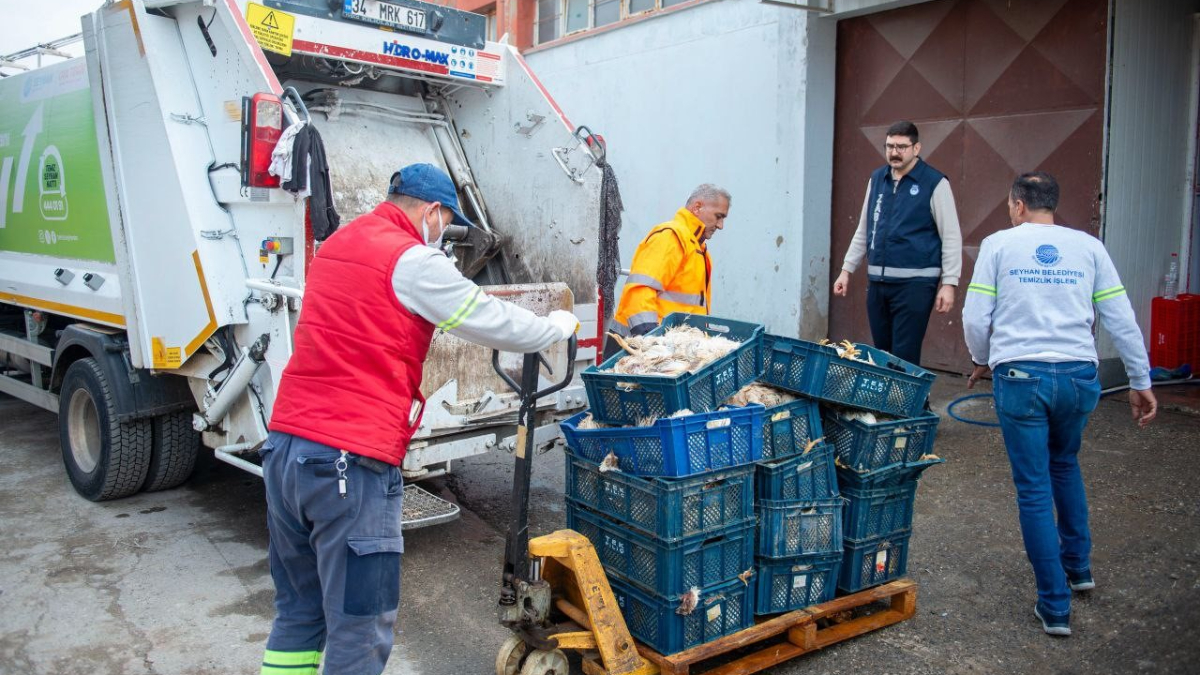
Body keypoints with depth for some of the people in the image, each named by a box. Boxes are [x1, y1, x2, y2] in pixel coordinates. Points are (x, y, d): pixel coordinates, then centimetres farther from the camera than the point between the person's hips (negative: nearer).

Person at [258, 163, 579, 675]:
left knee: (298, 613, 21)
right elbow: (497, 326, -1)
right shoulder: (413, 260, -8)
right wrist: (560, 326, 17)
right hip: (350, 462, -9)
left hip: (285, 445, 9)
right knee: (359, 631, 2)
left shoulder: (334, 246, 18)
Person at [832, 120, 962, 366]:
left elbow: (951, 237, -5)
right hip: (877, 281, 5)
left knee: (904, 357, -5)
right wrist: (847, 269, 14)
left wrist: (949, 283, -11)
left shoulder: (934, 183, -5)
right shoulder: (877, 179, 11)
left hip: (915, 282, -5)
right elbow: (863, 230, 18)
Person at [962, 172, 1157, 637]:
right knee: (1065, 464, 29)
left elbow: (976, 317, -1)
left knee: (1034, 489, 5)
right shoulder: (1088, 246, 8)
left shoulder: (999, 244, 2)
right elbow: (1122, 320, 6)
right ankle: (1078, 567, 39)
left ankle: (1055, 606, 10)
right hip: (1078, 375, 3)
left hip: (1020, 375, -3)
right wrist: (1141, 381, 13)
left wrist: (982, 361, 17)